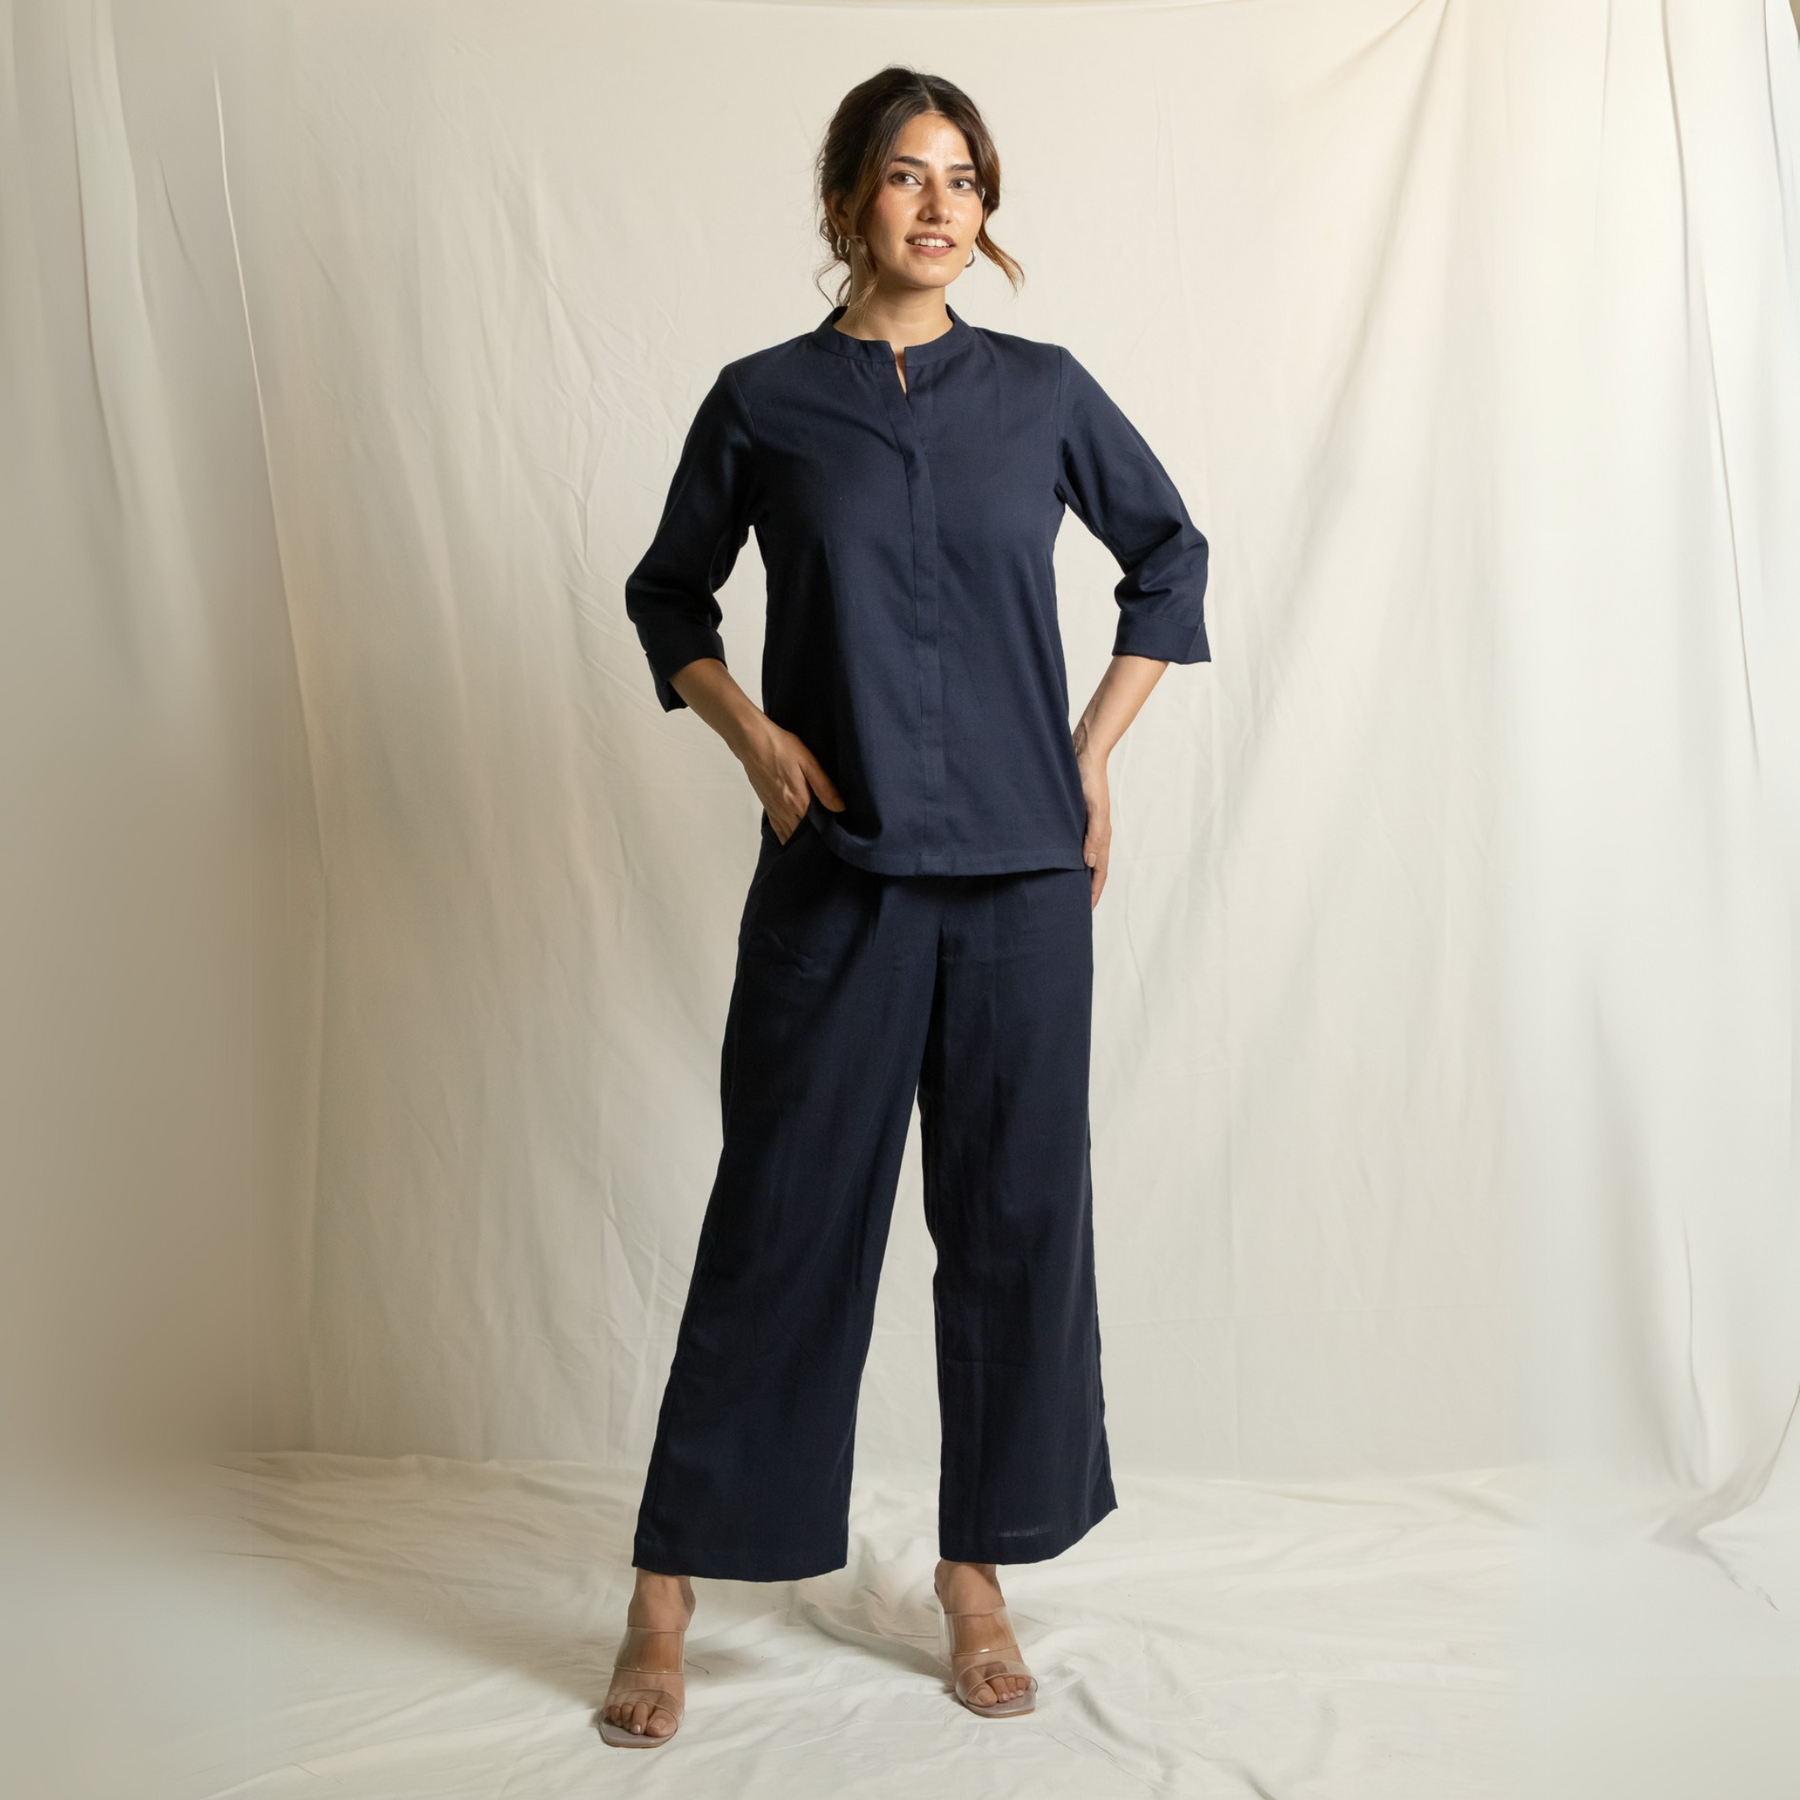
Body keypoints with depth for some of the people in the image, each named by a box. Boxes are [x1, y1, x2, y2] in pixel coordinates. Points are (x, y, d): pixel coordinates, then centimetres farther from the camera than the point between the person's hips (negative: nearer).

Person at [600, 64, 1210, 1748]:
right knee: (781, 1218, 0)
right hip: (835, 872, -2)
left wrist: (1095, 755, 9)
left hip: (1020, 872, 2)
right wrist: (756, 738, -3)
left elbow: (1170, 555, 17)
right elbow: (669, 598, 13)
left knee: (1017, 1214, 6)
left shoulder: (1042, 390, 5)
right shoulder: (763, 401, 3)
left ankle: (975, 1576, 22)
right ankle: (666, 1597, 13)